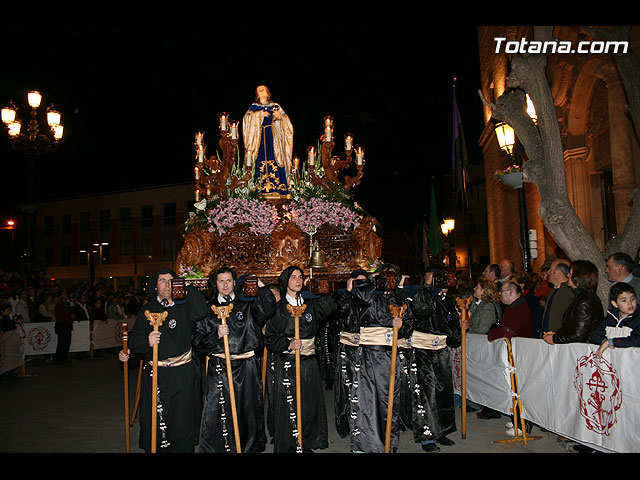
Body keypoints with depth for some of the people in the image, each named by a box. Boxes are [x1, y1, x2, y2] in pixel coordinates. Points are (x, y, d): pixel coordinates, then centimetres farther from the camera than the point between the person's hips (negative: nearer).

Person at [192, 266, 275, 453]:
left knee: (247, 413, 6)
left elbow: (267, 310, -11)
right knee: (215, 415, -3)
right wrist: (216, 335, -11)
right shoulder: (207, 310, 10)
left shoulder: (247, 306, 9)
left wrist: (261, 286, -13)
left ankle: (248, 447, 23)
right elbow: (197, 341, 5)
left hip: (246, 369, 0)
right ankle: (213, 449, 15)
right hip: (218, 370, 0)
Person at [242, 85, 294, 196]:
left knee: (275, 160, -8)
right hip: (260, 137, 0)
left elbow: (286, 119, 8)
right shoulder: (254, 106, 14)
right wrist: (260, 114, -12)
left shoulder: (275, 106, 16)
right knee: (261, 160, -8)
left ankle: (277, 186, -9)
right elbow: (247, 117, -2)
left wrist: (280, 116, -14)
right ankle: (262, 188, -7)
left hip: (273, 137, 1)